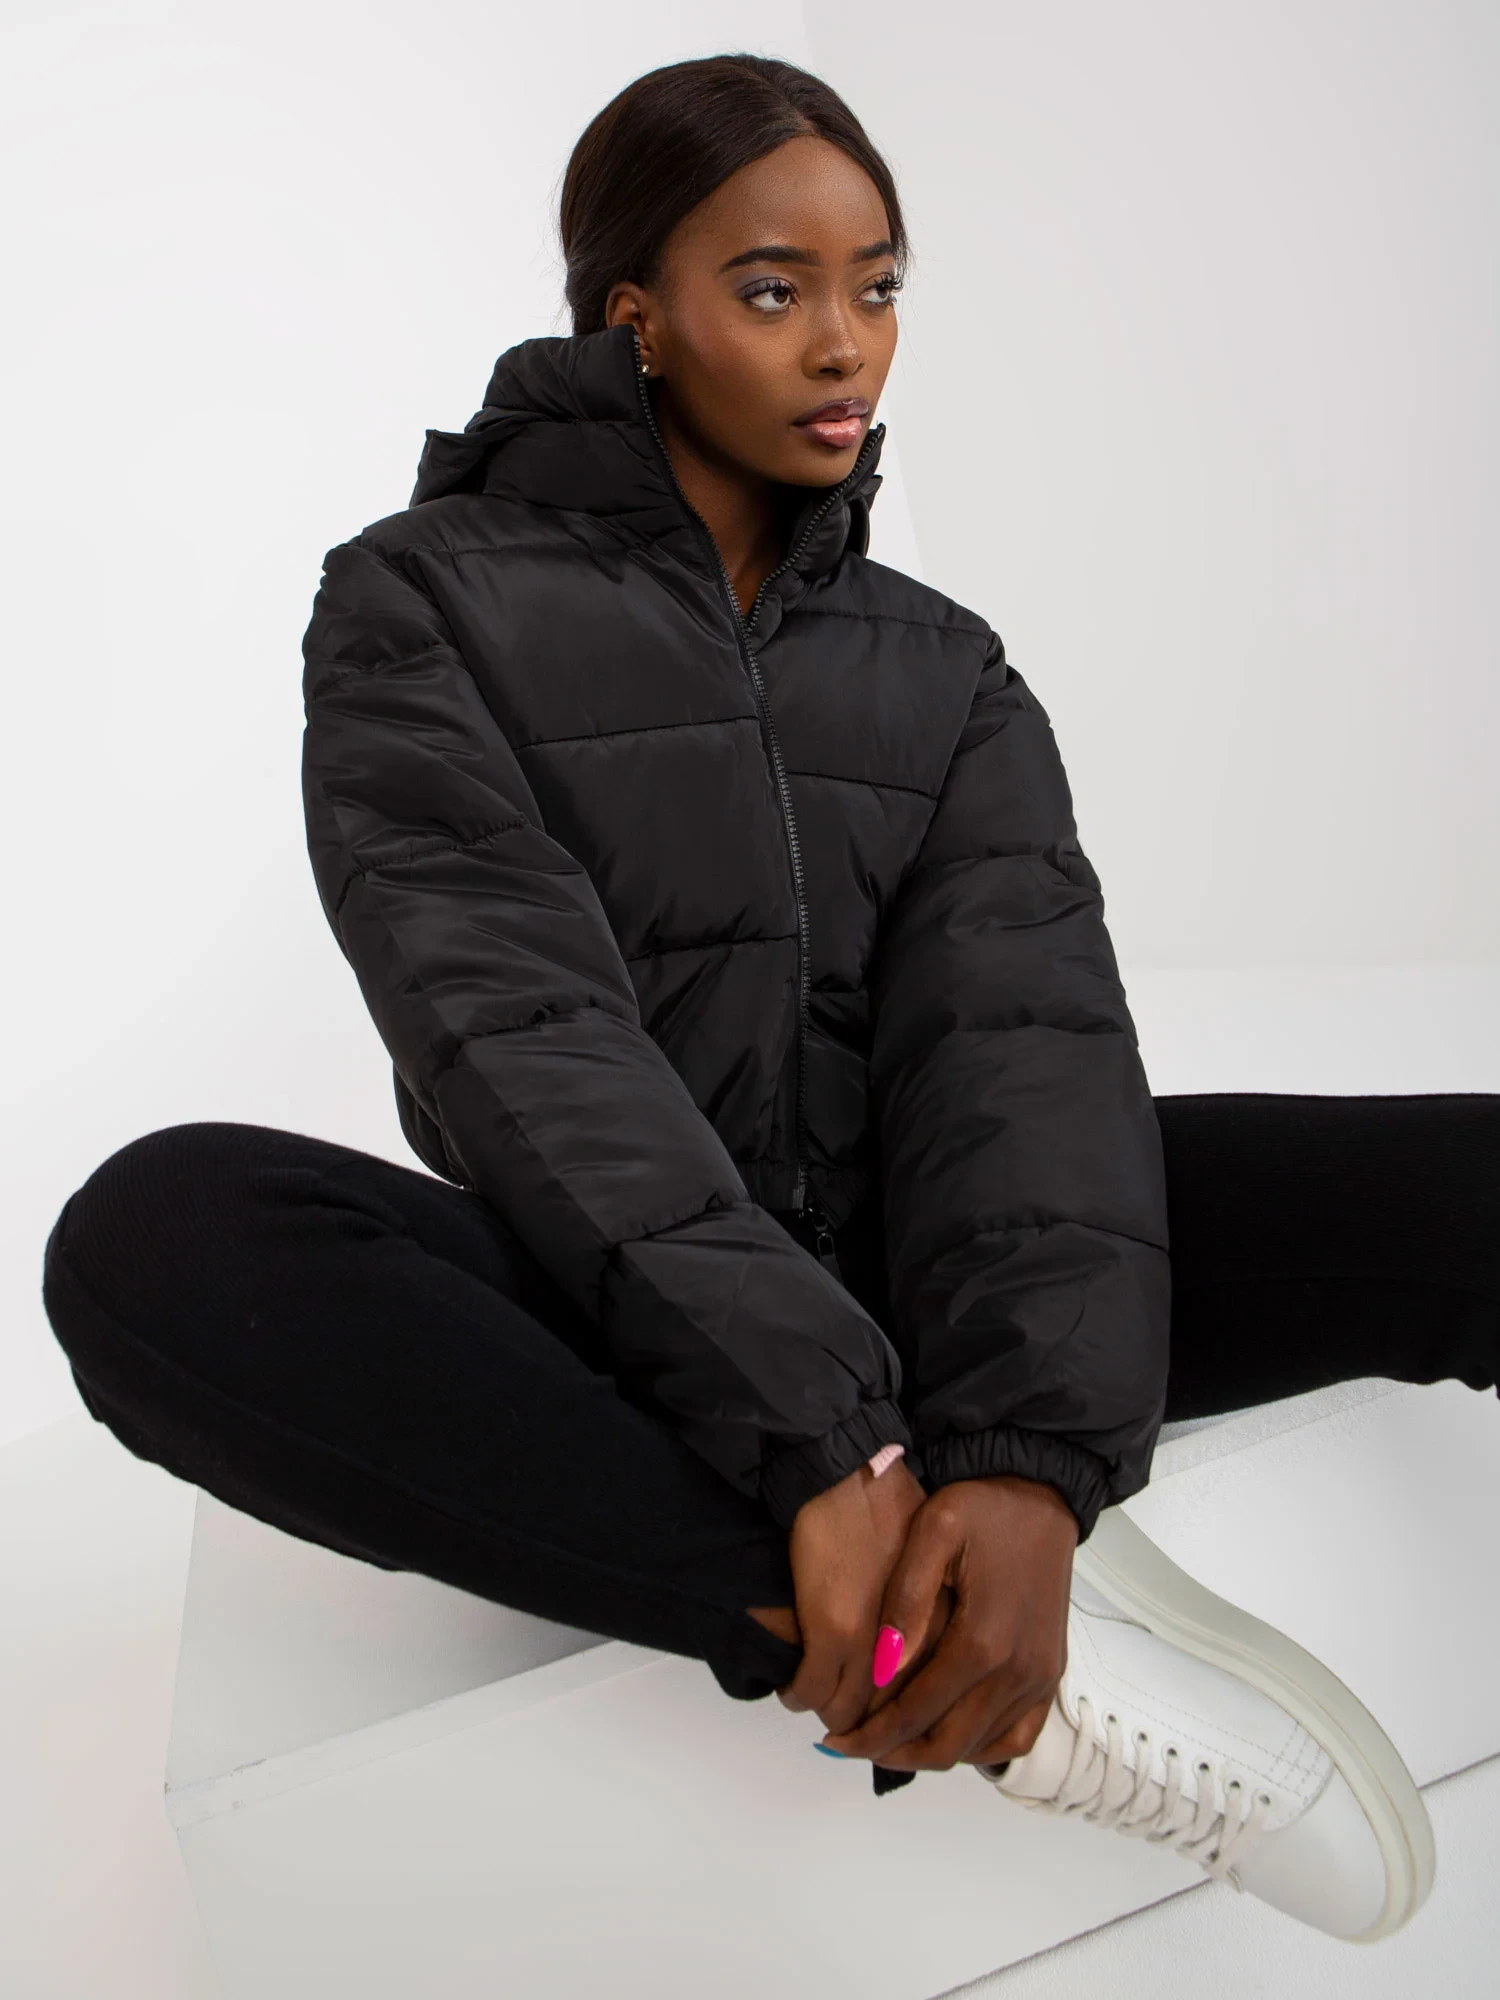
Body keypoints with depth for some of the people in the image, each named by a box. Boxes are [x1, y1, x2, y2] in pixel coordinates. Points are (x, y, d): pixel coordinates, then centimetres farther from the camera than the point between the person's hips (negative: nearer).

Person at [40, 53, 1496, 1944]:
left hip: (904, 1281, 2)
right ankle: (963, 1643, -32)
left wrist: (1035, 1449, -27)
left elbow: (1024, 1035, -8)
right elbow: (513, 1017, -15)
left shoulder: (945, 669, 10)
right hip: (605, 1325, -1)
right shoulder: (425, 601, 1)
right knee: (153, 1237, -34)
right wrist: (818, 1435, -28)